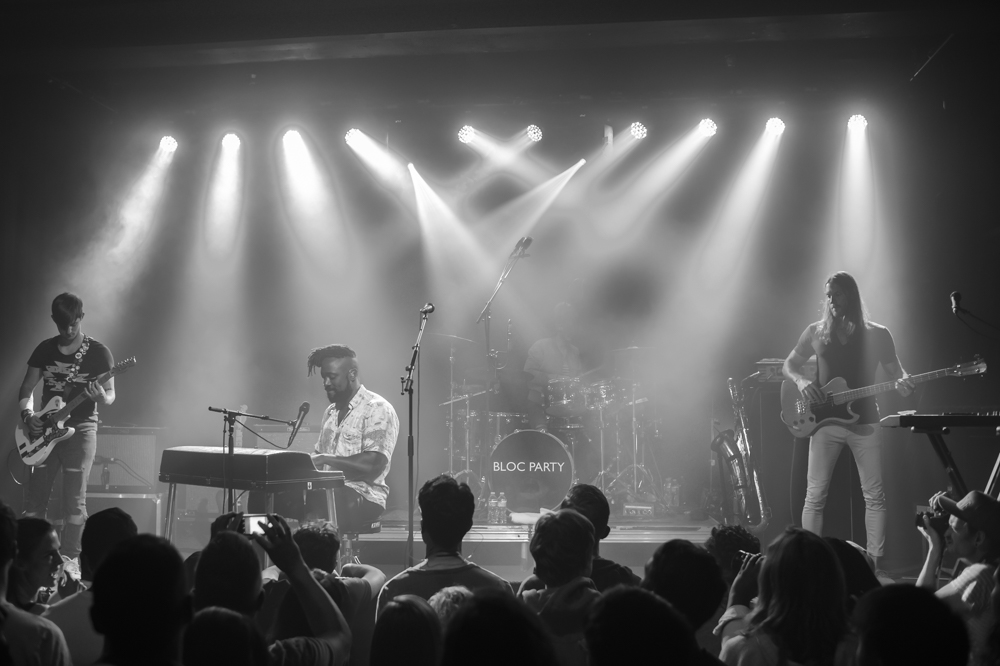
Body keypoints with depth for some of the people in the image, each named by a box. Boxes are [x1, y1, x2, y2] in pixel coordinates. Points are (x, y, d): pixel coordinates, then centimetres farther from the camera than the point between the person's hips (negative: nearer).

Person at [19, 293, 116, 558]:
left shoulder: (99, 353, -3)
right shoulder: (45, 349, 7)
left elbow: (111, 394, -2)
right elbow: (26, 389, 13)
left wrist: (102, 397, -25)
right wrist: (27, 415, -5)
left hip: (80, 429, -4)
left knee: (74, 502, -4)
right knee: (35, 500, 6)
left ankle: (70, 561, 1)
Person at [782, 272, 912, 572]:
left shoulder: (877, 335, 3)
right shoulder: (815, 332, 7)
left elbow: (896, 371, 9)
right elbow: (789, 364, 15)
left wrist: (903, 383, -14)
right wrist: (802, 381, -6)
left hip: (863, 420, -1)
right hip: (824, 419, 1)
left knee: (874, 495, -1)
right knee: (815, 494, -1)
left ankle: (874, 562, 6)